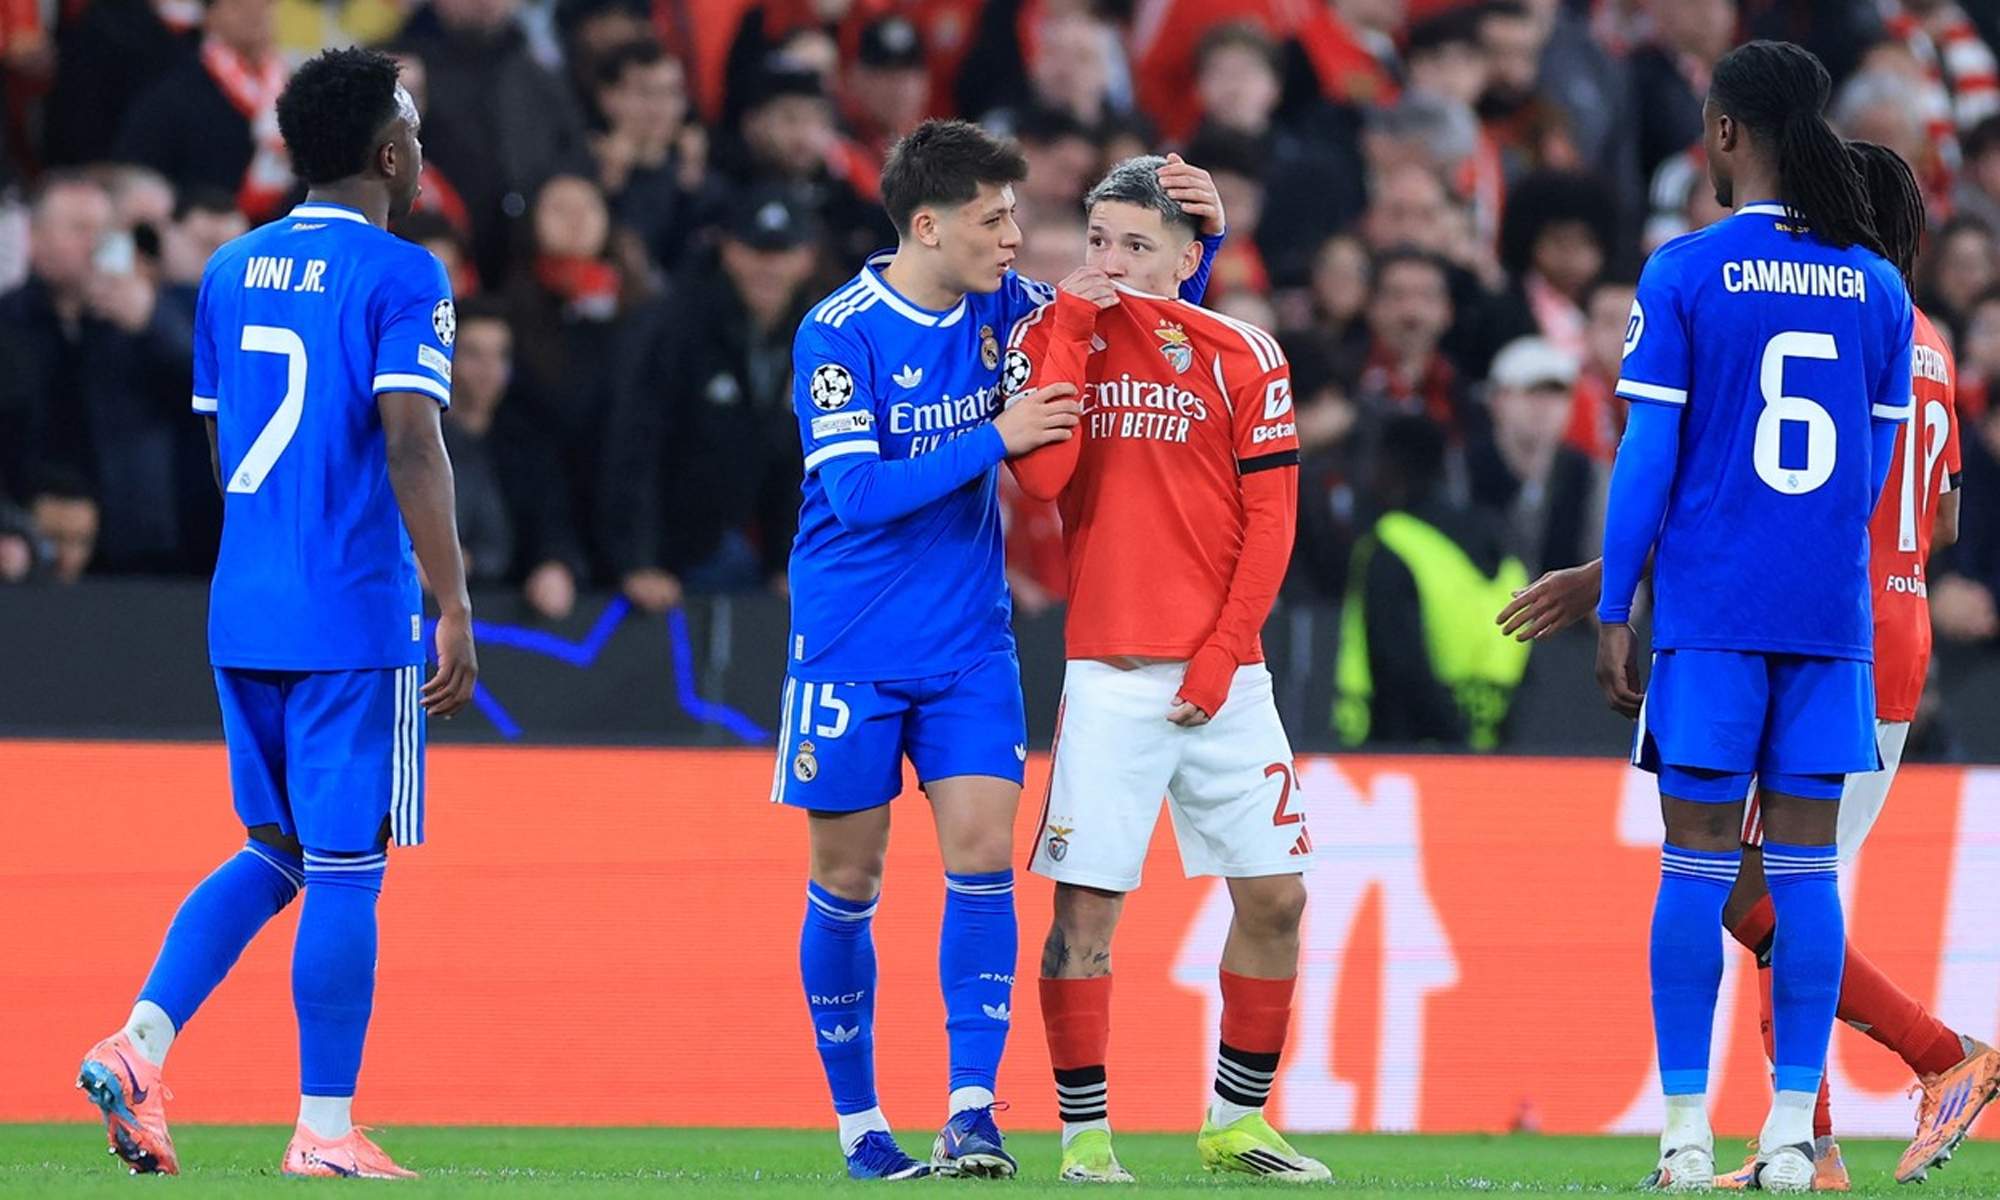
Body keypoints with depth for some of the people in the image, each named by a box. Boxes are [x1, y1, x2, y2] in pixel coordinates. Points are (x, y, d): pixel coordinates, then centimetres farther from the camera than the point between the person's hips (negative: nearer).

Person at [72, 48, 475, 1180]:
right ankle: (325, 1130, 2)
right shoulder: (400, 277, -9)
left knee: (274, 852, 17)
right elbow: (412, 448, -17)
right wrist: (455, 605, -15)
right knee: (346, 869, 0)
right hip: (355, 618, -7)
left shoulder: (232, 271, 12)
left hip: (243, 612, 7)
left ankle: (141, 1043, 0)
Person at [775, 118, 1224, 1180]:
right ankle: (858, 1121, 15)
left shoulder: (1003, 307, 2)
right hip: (849, 648, -4)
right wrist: (996, 439, -23)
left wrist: (1200, 233, -3)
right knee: (847, 878, 3)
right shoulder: (837, 335, -13)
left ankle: (970, 1113, -12)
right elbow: (858, 492, -21)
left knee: (981, 849, -11)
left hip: (968, 644, 4)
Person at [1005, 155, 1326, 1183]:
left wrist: (1220, 656, -6)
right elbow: (1042, 475, -13)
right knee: (1085, 904, -7)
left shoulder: (1242, 357, 3)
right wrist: (1071, 329, -12)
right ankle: (1083, 1132, 1)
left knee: (1274, 897, 4)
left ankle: (1236, 1120, 18)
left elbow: (1270, 522, 2)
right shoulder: (1048, 339, 3)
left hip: (1222, 676, 2)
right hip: (1108, 672, -2)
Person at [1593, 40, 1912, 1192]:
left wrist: (1614, 610, 0)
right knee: (1804, 869, 5)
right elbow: (1877, 469, 11)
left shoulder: (1685, 275, -6)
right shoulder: (1878, 287, 6)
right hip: (1832, 613, 3)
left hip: (1711, 613, -3)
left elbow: (1648, 458, -6)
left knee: (1697, 866, 1)